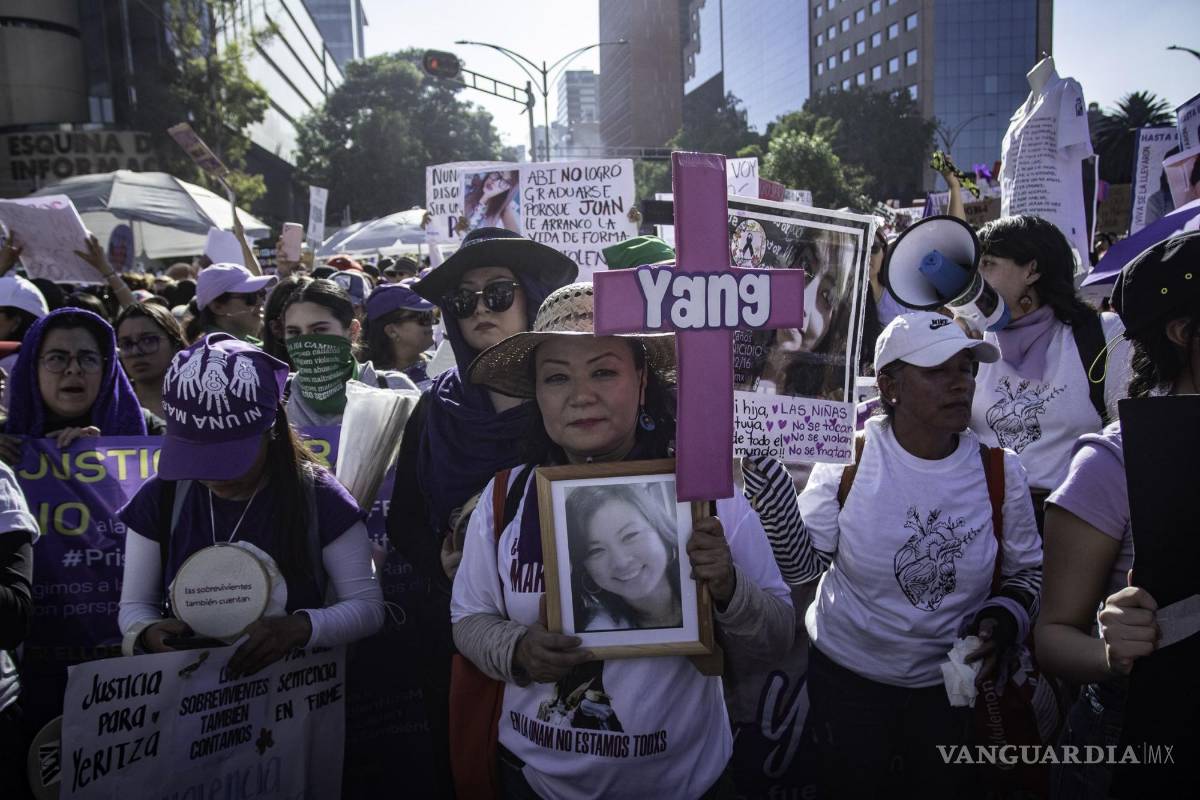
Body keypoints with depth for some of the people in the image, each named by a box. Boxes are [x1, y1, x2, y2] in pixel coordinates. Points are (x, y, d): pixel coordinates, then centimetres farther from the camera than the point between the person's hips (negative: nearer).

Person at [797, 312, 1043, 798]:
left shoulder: (1000, 471, -9)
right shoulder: (847, 462, -16)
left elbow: (1027, 571, 5)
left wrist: (1003, 623, -14)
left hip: (952, 681, 2)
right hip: (846, 674, -2)